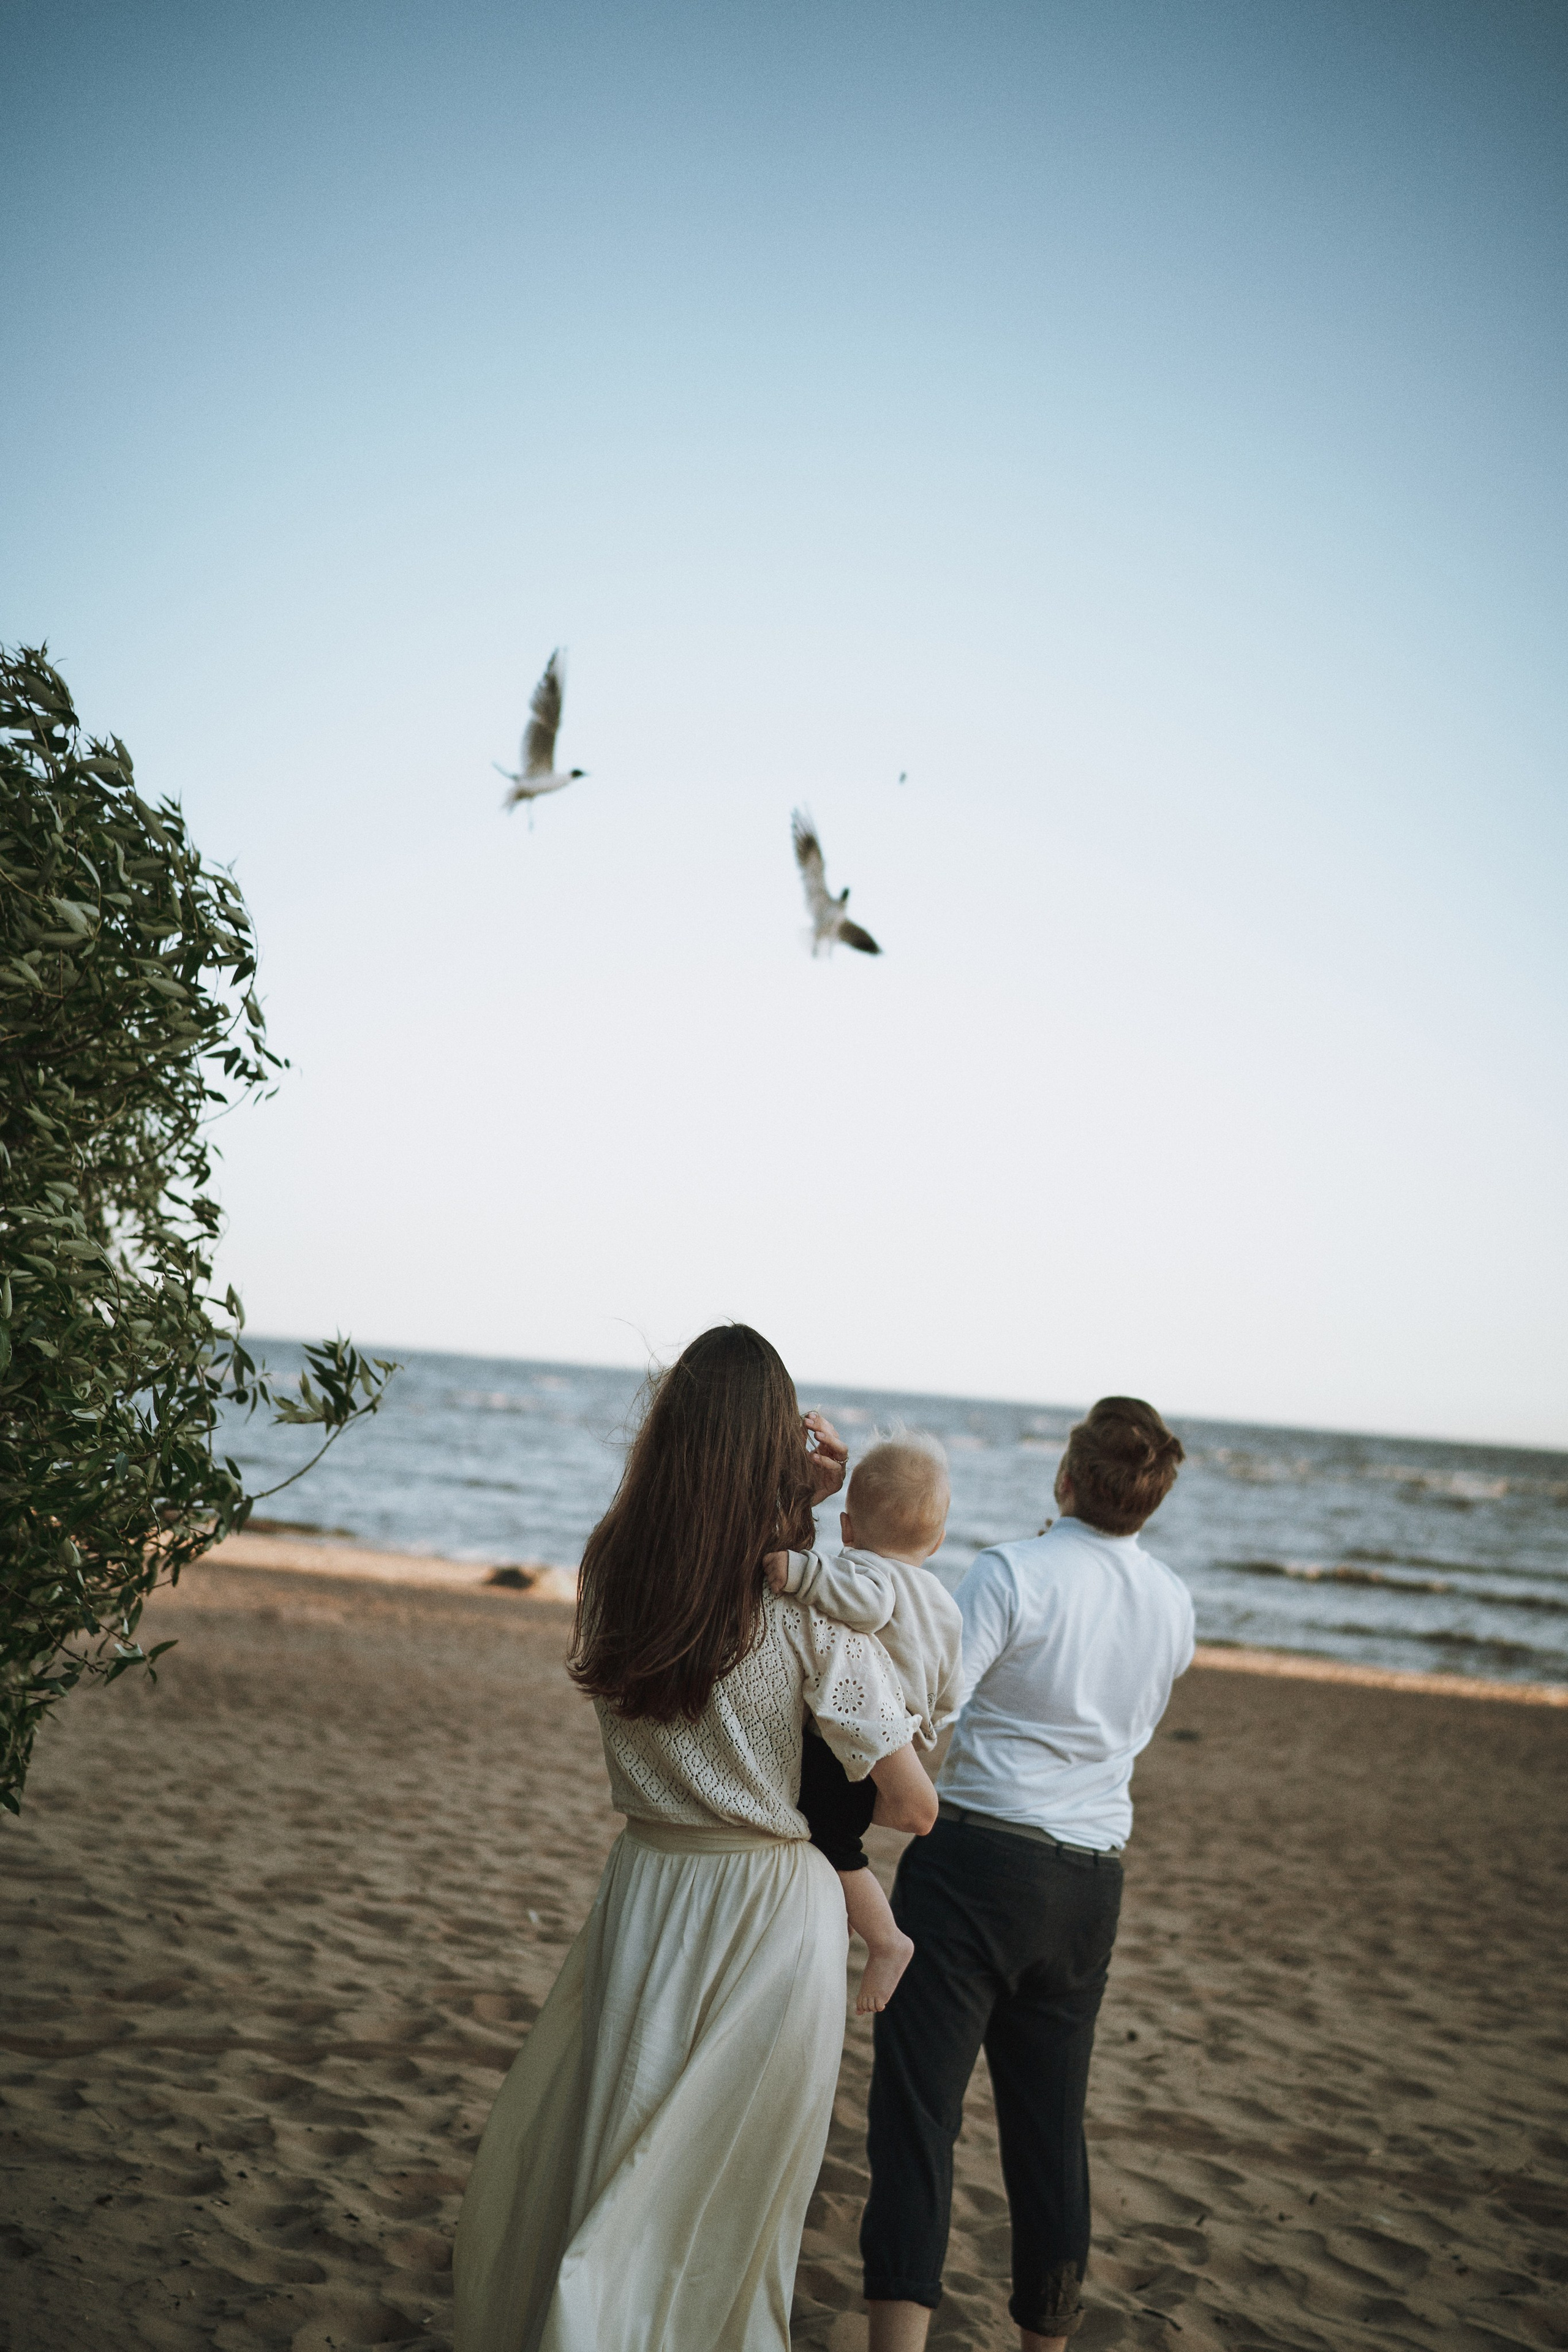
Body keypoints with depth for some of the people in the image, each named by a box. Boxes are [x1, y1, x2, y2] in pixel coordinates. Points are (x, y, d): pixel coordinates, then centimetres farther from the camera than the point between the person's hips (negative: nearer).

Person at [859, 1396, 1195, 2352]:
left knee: (920, 2103, -2)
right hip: (1093, 1883, 6)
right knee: (1051, 2120, 17)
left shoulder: (1013, 1573, -13)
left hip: (978, 1857, -6)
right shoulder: (1175, 1604, 6)